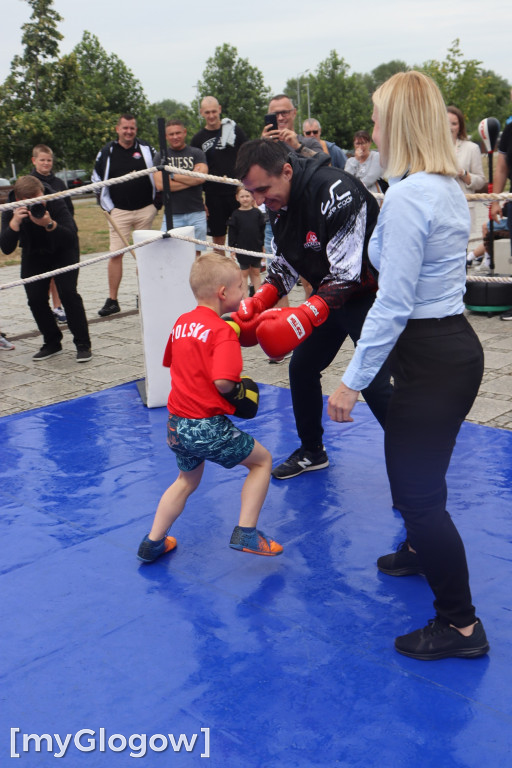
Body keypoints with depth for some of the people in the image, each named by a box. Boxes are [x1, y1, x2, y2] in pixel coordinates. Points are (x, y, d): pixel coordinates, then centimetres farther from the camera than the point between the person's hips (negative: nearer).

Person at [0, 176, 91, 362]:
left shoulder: (56, 204, -30)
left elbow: (71, 239, -37)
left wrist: (50, 224, -52)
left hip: (63, 251, -3)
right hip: (33, 254, 3)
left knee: (68, 292, -18)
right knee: (35, 298, -7)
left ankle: (83, 344, -8)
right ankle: (52, 343, 12)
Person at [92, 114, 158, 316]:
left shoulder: (146, 149, 5)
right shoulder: (107, 152, 3)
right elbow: (97, 180, 9)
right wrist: (107, 207, 2)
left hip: (145, 210, 1)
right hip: (118, 211, -1)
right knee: (115, 254, -5)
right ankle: (112, 301, 0)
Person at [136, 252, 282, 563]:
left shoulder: (181, 322, 8)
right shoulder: (223, 331, -16)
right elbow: (222, 382, -26)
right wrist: (241, 389, -8)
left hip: (177, 423, 8)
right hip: (208, 426, -7)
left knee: (188, 480, 29)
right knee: (262, 460, 13)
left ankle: (153, 542, 30)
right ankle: (246, 533, 8)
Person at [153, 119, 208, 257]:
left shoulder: (197, 153, 8)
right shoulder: (160, 157, 9)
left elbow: (200, 177, -9)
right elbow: (160, 184, -5)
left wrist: (172, 175, -3)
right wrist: (190, 180, -5)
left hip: (196, 214, 0)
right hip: (172, 215, 0)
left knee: (195, 254, 2)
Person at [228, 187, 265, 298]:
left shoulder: (257, 213, 0)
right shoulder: (235, 215, -3)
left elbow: (262, 230, 6)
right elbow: (232, 233, -2)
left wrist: (262, 245, 4)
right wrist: (232, 248, -5)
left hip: (256, 248, 1)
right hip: (242, 249, -1)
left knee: (256, 272, 11)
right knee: (244, 273, 7)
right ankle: (245, 297, 11)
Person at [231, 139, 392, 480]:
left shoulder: (336, 191, -31)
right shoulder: (279, 203, -3)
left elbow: (346, 272, -33)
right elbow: (285, 262, 5)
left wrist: (305, 317, -43)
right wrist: (259, 302, -12)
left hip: (368, 292, -8)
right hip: (328, 293, 8)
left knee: (374, 384, -13)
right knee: (301, 367, 11)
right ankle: (312, 452, 31)